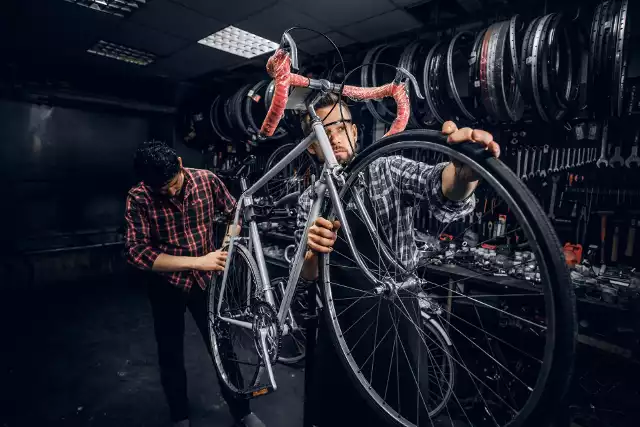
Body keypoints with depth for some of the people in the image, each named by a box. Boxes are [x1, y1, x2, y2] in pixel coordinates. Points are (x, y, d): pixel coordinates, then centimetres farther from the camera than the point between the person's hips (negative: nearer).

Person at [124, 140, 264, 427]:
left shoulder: (206, 180, -13)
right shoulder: (138, 197, -19)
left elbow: (235, 211, 4)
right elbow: (136, 252, -24)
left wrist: (229, 241, -15)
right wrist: (198, 261, -29)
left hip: (206, 280, 1)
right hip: (167, 284, -1)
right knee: (171, 357, 14)